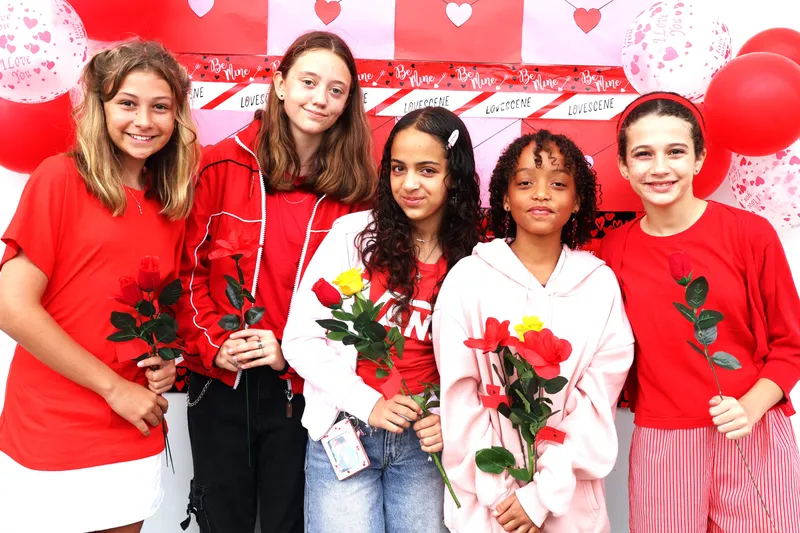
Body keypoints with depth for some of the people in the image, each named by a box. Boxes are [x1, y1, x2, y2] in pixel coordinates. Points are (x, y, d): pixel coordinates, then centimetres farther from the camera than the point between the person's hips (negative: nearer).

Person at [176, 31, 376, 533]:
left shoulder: (354, 187, -1)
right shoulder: (222, 166, -4)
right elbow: (189, 269, 0)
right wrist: (212, 346, -10)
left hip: (302, 387, 0)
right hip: (219, 382, 0)